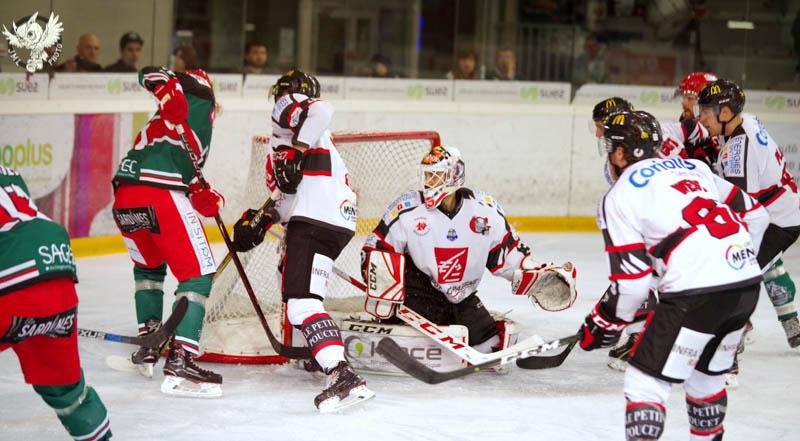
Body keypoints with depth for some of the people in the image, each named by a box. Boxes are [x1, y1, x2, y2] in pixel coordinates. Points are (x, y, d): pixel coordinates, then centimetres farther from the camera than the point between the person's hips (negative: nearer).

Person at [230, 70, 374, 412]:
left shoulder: (288, 108, 8)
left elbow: (320, 110, -16)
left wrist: (295, 152, -18)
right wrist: (263, 220, 21)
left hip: (317, 218, -10)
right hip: (338, 219, 10)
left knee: (300, 300, -19)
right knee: (290, 276, 32)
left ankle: (342, 376, -35)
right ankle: (322, 352, 35)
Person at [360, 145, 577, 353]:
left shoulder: (484, 208, -2)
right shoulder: (408, 209, -11)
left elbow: (507, 253, 7)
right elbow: (377, 249, -5)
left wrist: (539, 276, -4)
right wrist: (380, 294, -13)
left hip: (462, 297, 4)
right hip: (419, 290, -4)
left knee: (491, 345, -2)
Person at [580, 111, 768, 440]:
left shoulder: (619, 197, 1)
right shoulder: (693, 167, 21)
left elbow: (632, 281, -4)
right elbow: (755, 215, 21)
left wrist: (603, 324, 10)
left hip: (696, 293, -7)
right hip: (748, 284, 7)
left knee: (646, 379, 0)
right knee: (707, 373, 27)